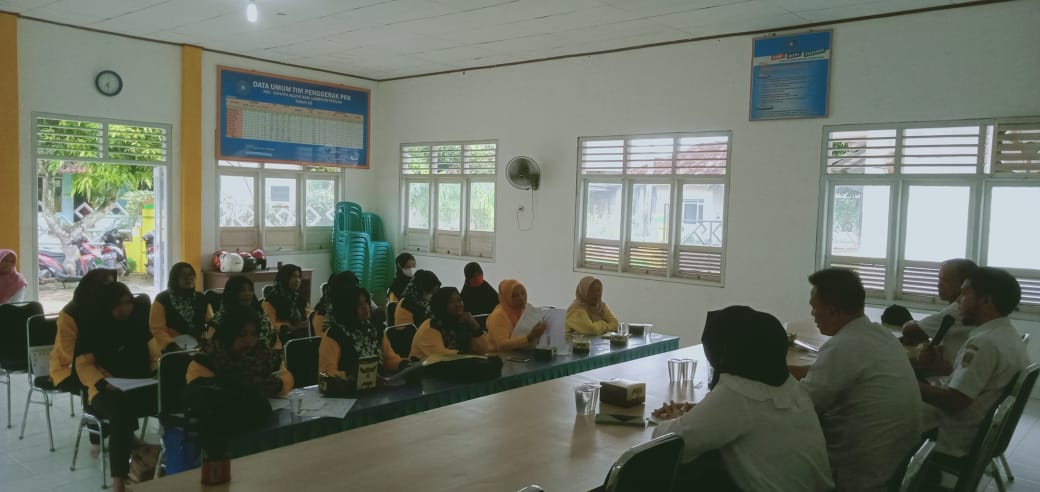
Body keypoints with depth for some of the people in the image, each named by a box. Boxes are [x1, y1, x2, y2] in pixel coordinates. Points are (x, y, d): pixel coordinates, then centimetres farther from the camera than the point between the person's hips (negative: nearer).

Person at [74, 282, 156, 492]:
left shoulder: (138, 325, 17)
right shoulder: (92, 328, 4)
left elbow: (153, 355, 20)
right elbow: (84, 365, -3)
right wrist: (105, 383, -21)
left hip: (141, 388, 4)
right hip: (106, 391, -4)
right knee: (121, 410, -40)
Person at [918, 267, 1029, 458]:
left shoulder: (984, 342, -25)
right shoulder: (1010, 335, 5)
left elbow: (953, 401, -26)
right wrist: (942, 364, 11)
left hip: (958, 440, -9)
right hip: (984, 432, 9)